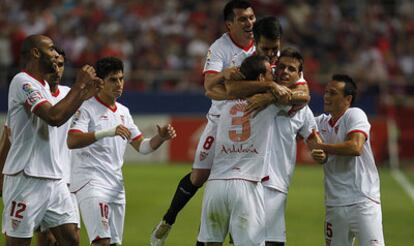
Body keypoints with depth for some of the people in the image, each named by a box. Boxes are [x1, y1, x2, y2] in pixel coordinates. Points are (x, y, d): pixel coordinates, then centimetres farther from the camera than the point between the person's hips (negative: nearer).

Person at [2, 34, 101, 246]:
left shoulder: (42, 85, 17)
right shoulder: (23, 82, -13)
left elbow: (59, 116, 28)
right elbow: (54, 117, -24)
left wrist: (83, 95, 17)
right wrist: (79, 85, -15)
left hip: (53, 178, 9)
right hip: (26, 179, -9)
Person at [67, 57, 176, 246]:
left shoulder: (123, 112, 17)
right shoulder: (87, 108, -6)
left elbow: (142, 146, 20)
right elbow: (72, 141, -22)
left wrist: (161, 138, -1)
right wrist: (107, 132, -34)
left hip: (116, 186, 8)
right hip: (90, 181, -8)